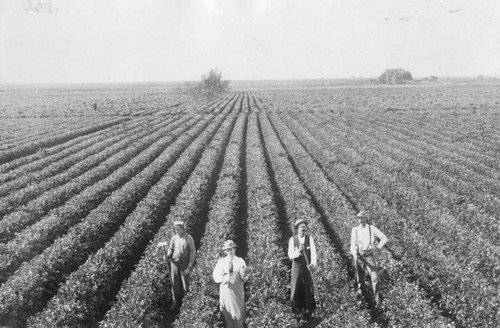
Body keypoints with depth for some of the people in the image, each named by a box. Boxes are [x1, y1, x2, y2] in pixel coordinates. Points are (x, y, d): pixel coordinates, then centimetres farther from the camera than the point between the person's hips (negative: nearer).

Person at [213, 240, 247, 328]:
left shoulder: (240, 261, 3)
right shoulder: (221, 261, 5)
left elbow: (244, 278, -2)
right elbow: (216, 276, -1)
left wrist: (243, 275, -24)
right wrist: (224, 278, -18)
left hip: (237, 290, -1)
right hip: (225, 290, 1)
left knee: (238, 313, 2)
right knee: (227, 313, 6)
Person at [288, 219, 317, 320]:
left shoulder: (309, 238, -7)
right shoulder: (292, 240, -9)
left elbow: (313, 252, -16)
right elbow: (290, 255, -14)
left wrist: (313, 264, -33)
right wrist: (298, 251, -34)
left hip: (307, 267, 0)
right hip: (296, 266, 0)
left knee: (309, 288, 3)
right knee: (296, 288, 5)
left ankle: (308, 310, 23)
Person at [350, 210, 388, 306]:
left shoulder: (372, 229, -7)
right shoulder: (355, 230, -4)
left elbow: (384, 238, 2)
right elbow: (353, 244, -7)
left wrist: (378, 247, -12)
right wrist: (355, 255, -23)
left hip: (369, 256, -1)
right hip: (359, 257, 1)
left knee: (374, 277, -8)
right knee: (359, 277, 14)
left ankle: (377, 298, 6)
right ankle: (359, 288, 48)